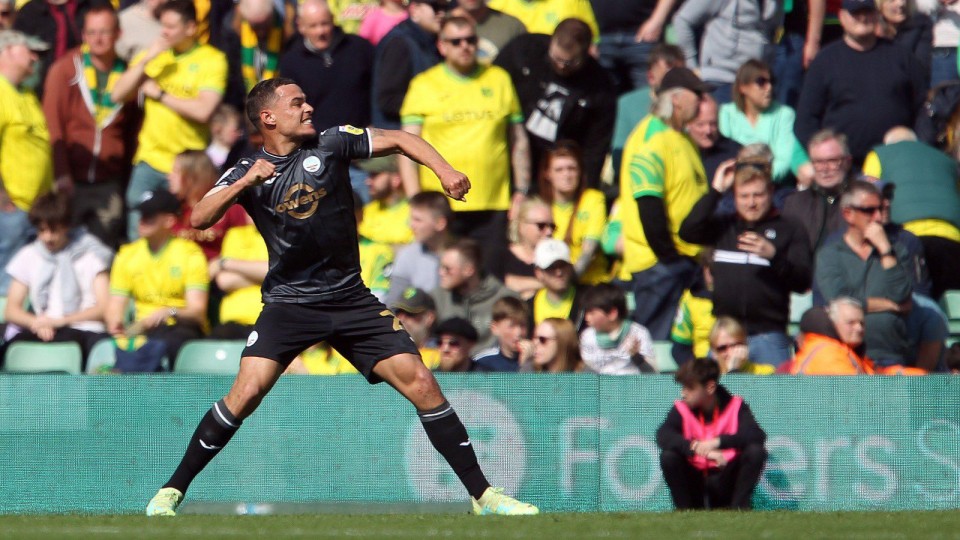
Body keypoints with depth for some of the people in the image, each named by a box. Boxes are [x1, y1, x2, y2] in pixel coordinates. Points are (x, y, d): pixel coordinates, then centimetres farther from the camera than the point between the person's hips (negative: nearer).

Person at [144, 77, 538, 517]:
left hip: (351, 299, 1)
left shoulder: (330, 144, 0)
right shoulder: (248, 171, -2)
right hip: (288, 303, -1)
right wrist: (244, 183, -28)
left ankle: (483, 495, 0)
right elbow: (199, 219, -14)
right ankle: (172, 491, -6)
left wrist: (444, 170, -16)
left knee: (420, 383, -8)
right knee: (248, 390, -20)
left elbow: (398, 140, 0)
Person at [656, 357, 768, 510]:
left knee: (755, 451, -23)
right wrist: (697, 447, -38)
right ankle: (684, 508, -13)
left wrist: (717, 442, -31)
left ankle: (739, 506, -14)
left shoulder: (735, 406, -4)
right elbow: (662, 436, -23)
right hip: (694, 481, 0)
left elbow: (757, 436, -20)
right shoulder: (681, 408, -4)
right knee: (668, 457, -26)